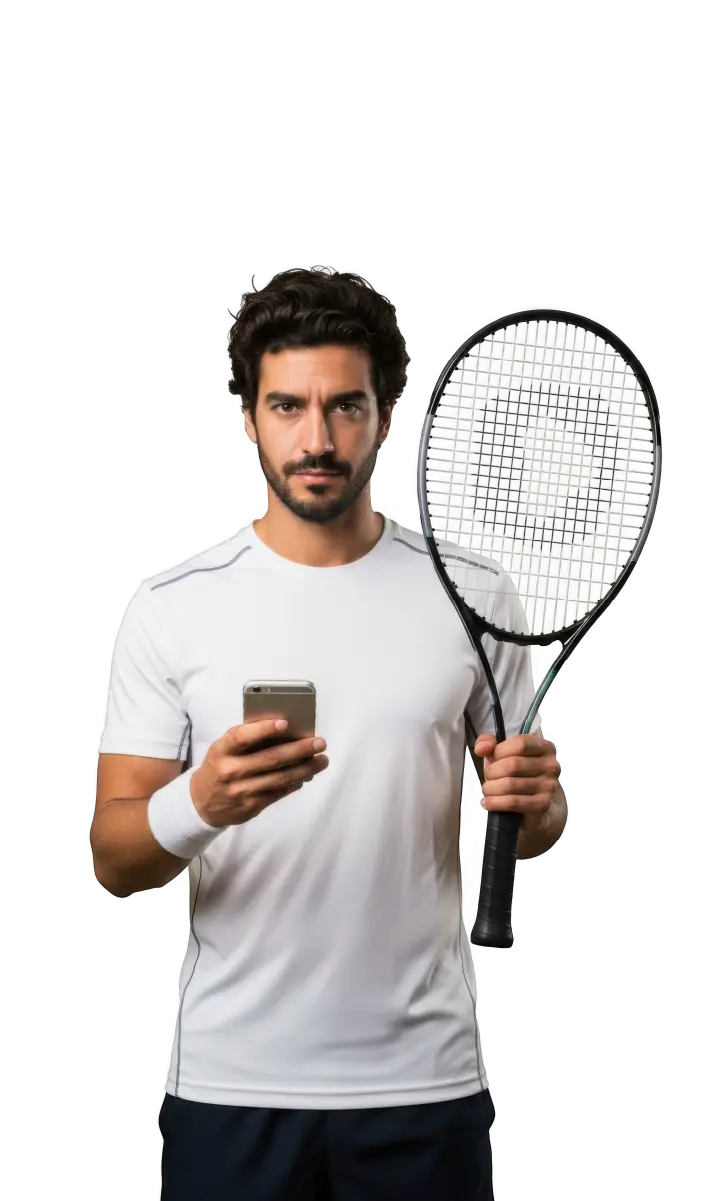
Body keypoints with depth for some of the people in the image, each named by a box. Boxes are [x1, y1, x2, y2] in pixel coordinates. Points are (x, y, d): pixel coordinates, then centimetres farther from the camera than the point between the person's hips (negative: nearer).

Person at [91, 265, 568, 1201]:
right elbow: (114, 861, -5)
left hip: (422, 1079, 1)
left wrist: (534, 800, -14)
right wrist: (202, 803, -25)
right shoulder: (171, 607, -2)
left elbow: (537, 830, 9)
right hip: (230, 1080, -1)